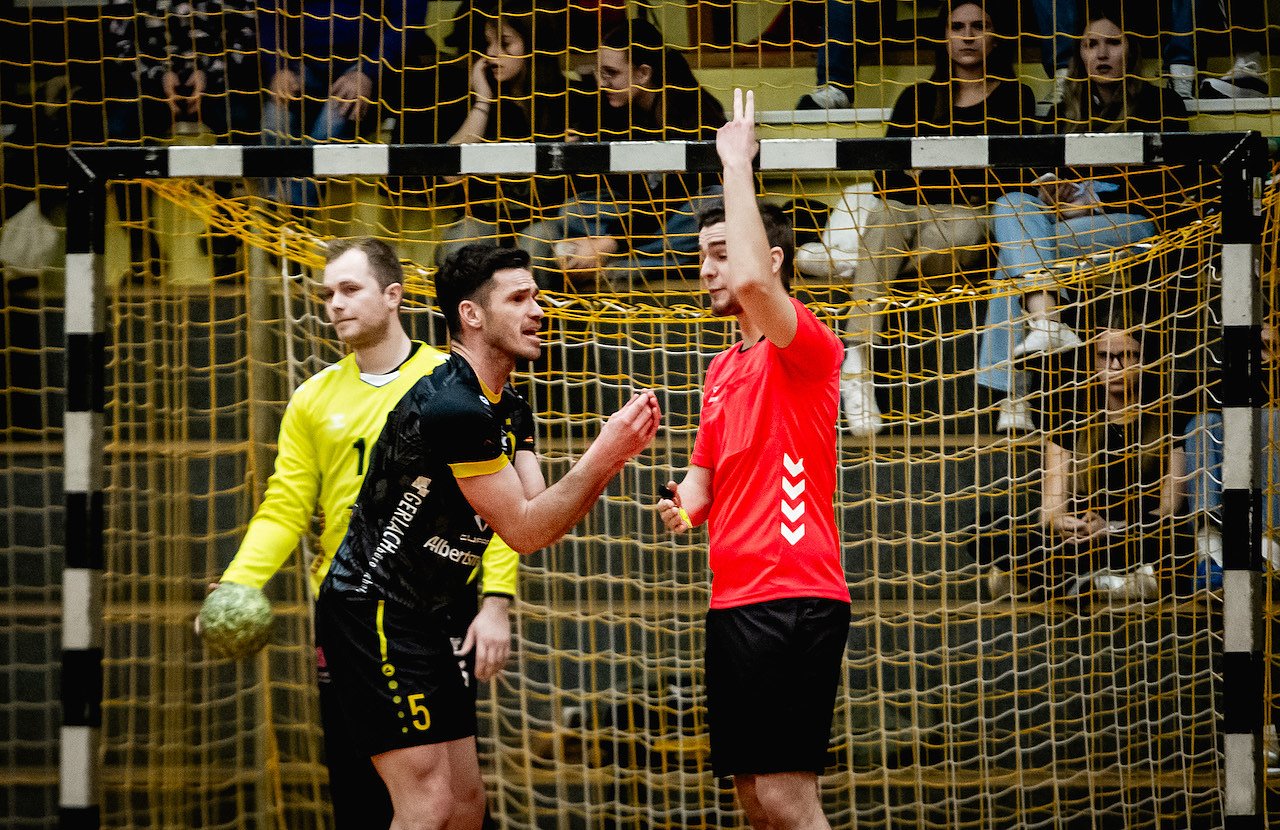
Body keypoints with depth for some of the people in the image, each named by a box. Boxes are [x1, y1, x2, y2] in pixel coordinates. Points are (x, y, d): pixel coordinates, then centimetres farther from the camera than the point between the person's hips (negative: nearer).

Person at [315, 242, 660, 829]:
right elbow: (524, 530, -18)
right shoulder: (452, 404, -21)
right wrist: (605, 453, -19)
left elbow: (541, 515, 5)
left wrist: (613, 455, -6)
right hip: (373, 610, -10)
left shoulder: (507, 408, 11)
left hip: (427, 619, 10)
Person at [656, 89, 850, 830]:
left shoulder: (806, 347, -7)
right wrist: (686, 503, 3)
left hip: (794, 599, -9)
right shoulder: (722, 371, 19)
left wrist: (738, 164, -17)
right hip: (733, 601, 9)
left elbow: (754, 279, -27)